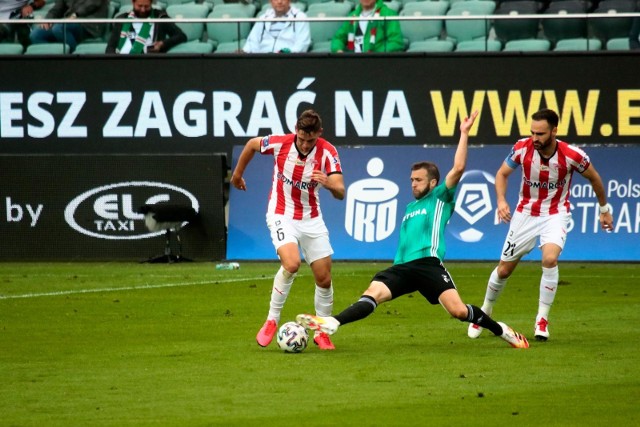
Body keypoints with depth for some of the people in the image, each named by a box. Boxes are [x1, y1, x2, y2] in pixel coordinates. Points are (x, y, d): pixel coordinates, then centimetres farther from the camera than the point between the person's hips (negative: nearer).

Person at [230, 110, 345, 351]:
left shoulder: (327, 152, -16)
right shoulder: (280, 144, -16)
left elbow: (340, 193, -22)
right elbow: (252, 144, 6)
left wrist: (329, 183, -45)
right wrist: (238, 173, 18)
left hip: (311, 219, 3)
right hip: (282, 216, -3)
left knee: (324, 277, 2)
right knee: (291, 263, -27)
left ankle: (322, 331, 22)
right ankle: (272, 321, -12)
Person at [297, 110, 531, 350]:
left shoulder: (440, 199, 10)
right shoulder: (410, 208, 30)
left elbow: (458, 168, -3)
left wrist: (464, 134, -3)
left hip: (428, 264, -6)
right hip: (402, 267, 6)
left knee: (458, 310, -18)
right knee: (373, 292, -19)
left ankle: (501, 330, 3)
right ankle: (331, 324, -38)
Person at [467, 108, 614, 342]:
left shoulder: (572, 155, -22)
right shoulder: (522, 148, -18)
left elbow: (594, 177, -2)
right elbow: (502, 173, 0)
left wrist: (604, 209, 9)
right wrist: (501, 200, -18)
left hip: (556, 213, -2)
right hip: (526, 212, 2)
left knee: (549, 259, -28)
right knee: (504, 268, 8)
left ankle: (542, 320, -13)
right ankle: (485, 311, 35)